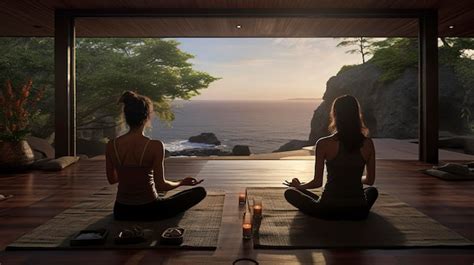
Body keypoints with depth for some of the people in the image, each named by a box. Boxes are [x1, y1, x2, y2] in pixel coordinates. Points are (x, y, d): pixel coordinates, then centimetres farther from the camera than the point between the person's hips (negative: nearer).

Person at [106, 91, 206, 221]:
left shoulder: (112, 145, -9)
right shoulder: (155, 146, -22)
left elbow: (112, 179, 4)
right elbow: (161, 185, -18)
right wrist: (182, 182, 1)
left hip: (121, 212, 7)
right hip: (148, 211, -6)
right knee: (200, 191, 8)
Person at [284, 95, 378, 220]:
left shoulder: (324, 144, -16)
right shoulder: (368, 143, -7)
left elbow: (317, 182, -10)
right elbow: (370, 181, 3)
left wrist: (299, 186, 11)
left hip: (329, 211, -3)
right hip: (358, 211, 3)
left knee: (290, 192, 18)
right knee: (372, 190, 37)